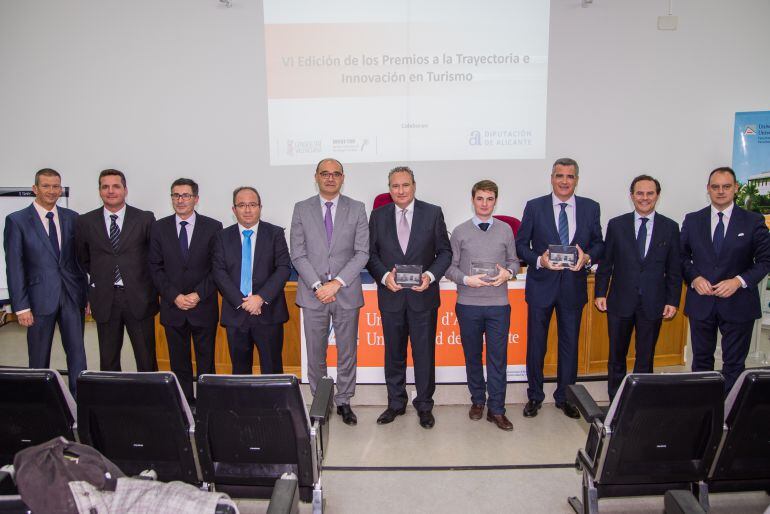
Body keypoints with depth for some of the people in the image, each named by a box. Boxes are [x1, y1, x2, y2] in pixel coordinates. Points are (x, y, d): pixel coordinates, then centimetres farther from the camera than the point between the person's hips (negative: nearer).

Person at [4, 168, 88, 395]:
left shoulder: (72, 218, 6)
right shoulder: (17, 220, -2)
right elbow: (14, 267, -4)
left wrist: (86, 294, 6)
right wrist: (21, 306, -8)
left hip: (72, 296, 2)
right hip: (40, 298, -2)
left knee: (77, 352, 5)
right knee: (39, 357, 9)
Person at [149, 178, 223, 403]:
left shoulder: (213, 227, -1)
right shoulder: (159, 228, 4)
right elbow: (156, 268, 2)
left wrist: (198, 295, -12)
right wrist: (175, 296, -9)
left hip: (204, 307, -2)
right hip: (172, 308, 2)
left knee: (206, 363, 5)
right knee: (179, 364, 10)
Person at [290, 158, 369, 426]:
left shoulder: (356, 209, 3)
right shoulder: (302, 209, 4)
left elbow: (362, 253, -4)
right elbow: (298, 254, -1)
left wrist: (337, 283, -14)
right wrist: (317, 285, -12)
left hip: (347, 293, 0)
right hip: (313, 293, 0)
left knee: (347, 352, 9)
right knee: (316, 354, 9)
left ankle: (343, 401, 24)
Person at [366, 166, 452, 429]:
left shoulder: (433, 213, 0)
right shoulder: (378, 216, 4)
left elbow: (445, 251, 1)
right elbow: (371, 254, 5)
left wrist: (431, 275, -14)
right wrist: (384, 276, -12)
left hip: (423, 295, -1)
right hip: (391, 296, 2)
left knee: (424, 353, 6)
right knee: (394, 353, 13)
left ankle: (424, 405, 23)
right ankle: (396, 403, 29)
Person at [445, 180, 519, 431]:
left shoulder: (505, 230, 5)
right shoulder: (460, 232, 1)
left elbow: (514, 260, 11)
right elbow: (449, 266, 1)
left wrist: (508, 273, -10)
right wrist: (466, 279, -16)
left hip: (499, 304, 0)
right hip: (468, 304, 0)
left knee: (498, 358, 3)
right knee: (472, 356, 12)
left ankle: (496, 409, 14)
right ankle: (477, 400, 30)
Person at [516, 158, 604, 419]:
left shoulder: (590, 207, 3)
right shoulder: (534, 207, -3)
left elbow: (598, 243, 8)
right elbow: (521, 244, -1)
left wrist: (587, 257, -13)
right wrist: (539, 260, -19)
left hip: (573, 285, 2)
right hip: (541, 284, -1)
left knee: (570, 343, 12)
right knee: (536, 343, 9)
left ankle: (565, 396, 29)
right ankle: (534, 395, 26)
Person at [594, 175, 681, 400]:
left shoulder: (670, 227, 1)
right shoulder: (616, 225, 0)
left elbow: (674, 269, 3)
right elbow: (605, 263, 2)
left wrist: (673, 301, -1)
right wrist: (600, 293, -2)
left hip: (653, 303, 0)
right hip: (620, 302, 0)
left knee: (645, 358, 10)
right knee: (617, 357, 11)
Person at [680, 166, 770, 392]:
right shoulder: (692, 220, 4)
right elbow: (682, 257, 7)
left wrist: (739, 281, -16)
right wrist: (694, 278, -10)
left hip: (738, 304, -2)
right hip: (701, 303, 2)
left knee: (734, 364, 6)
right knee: (701, 360, 13)